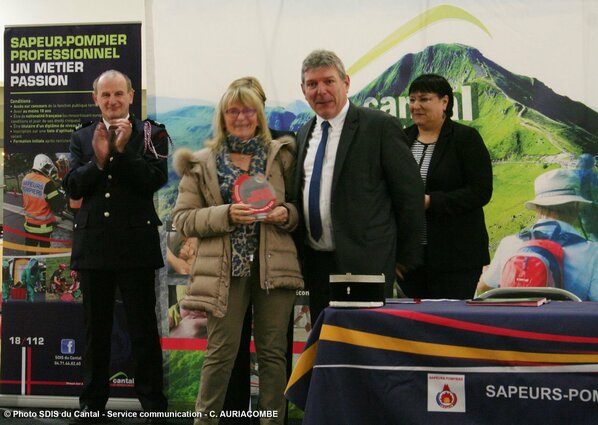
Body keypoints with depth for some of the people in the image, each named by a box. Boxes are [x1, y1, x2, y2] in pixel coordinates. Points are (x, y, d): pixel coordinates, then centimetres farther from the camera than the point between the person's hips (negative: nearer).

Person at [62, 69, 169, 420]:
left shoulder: (151, 134, 1)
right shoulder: (82, 138, 10)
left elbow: (156, 180, -11)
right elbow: (73, 188, 0)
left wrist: (123, 150, -17)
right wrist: (98, 159, -15)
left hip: (136, 244, -3)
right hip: (93, 244, 3)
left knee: (144, 325, 2)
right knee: (96, 327, 11)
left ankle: (153, 400, 11)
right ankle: (93, 400, 21)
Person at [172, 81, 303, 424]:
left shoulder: (281, 155, 10)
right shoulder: (202, 163, 7)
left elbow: (300, 205, 15)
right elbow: (183, 218, 2)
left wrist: (287, 214, -8)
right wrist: (226, 215, -13)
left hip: (275, 266, 1)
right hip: (226, 269, -1)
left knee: (273, 351, 4)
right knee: (222, 352, -1)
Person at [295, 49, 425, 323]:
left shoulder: (381, 126, -6)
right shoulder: (304, 135, 15)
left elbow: (410, 194, -5)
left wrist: (405, 258, -3)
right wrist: (302, 253, 14)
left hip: (365, 262, -6)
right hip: (317, 264, 6)